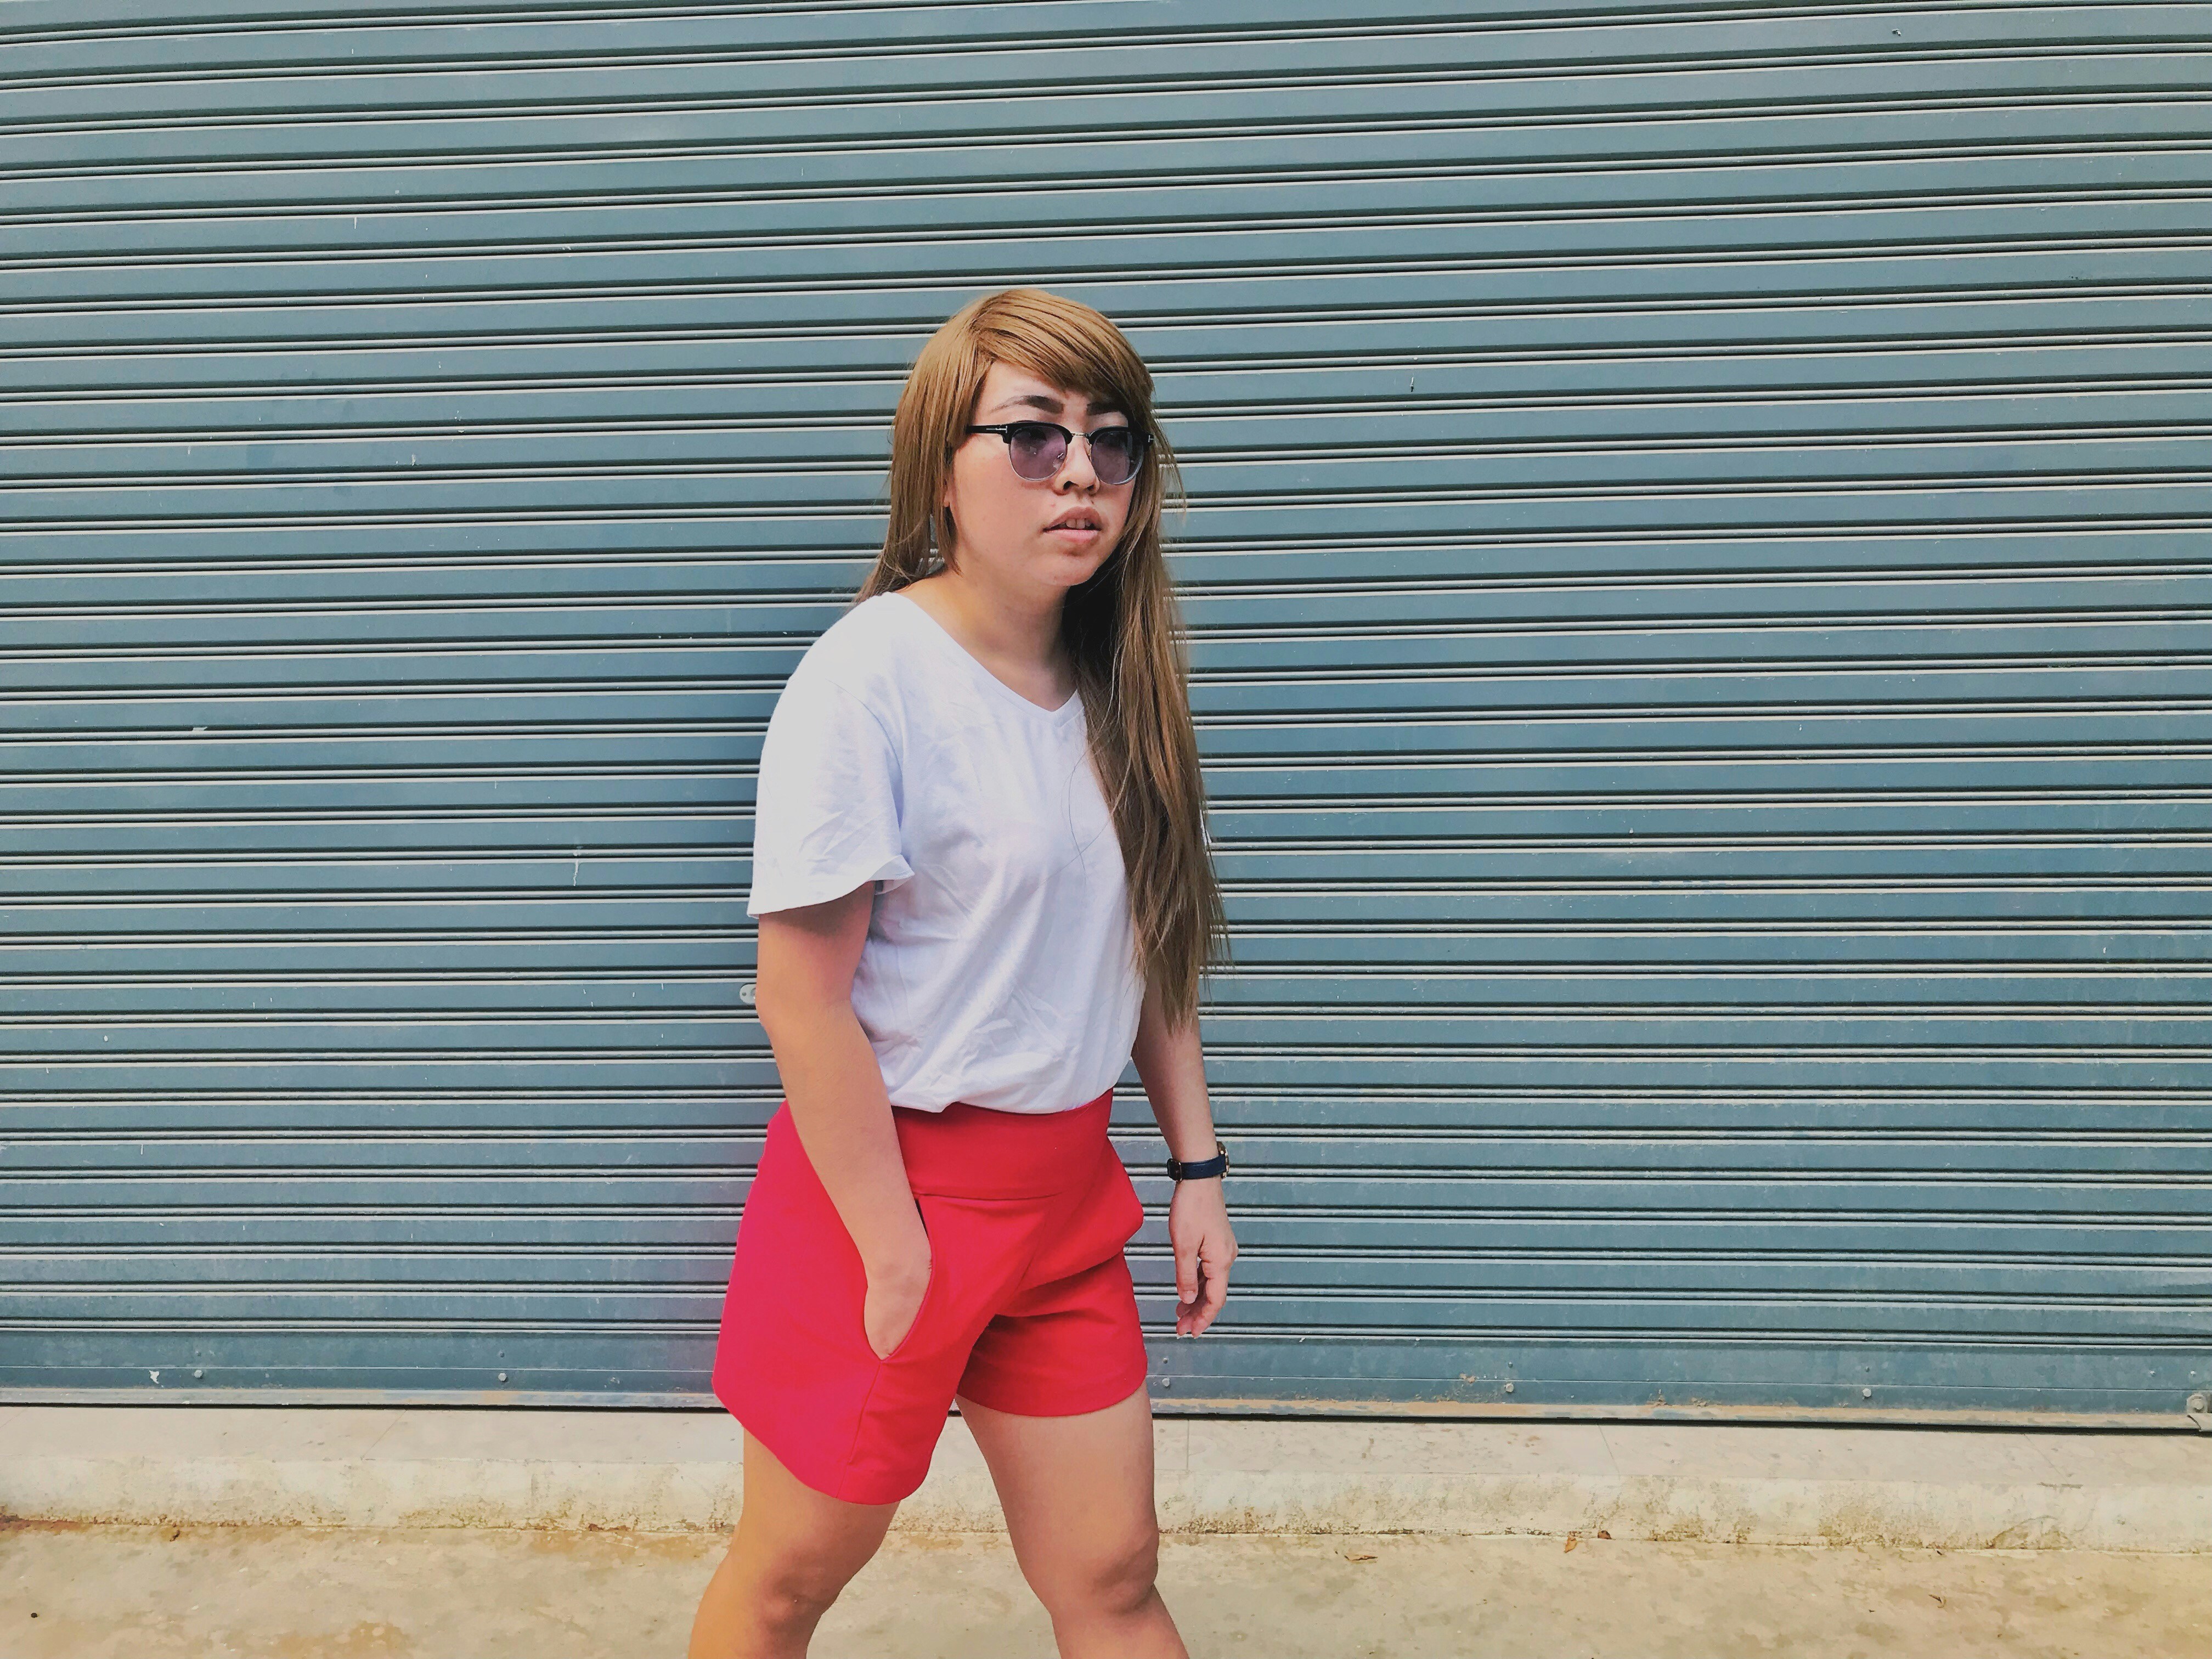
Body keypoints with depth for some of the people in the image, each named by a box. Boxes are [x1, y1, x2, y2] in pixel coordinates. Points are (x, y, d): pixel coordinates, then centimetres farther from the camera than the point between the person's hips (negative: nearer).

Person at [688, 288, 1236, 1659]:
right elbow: (803, 997, -20)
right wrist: (896, 1253, -15)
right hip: (895, 1176, -5)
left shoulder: (1116, 684, 2)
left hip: (1067, 1188, 6)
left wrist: (1198, 1162, 8)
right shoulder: (870, 680, -20)